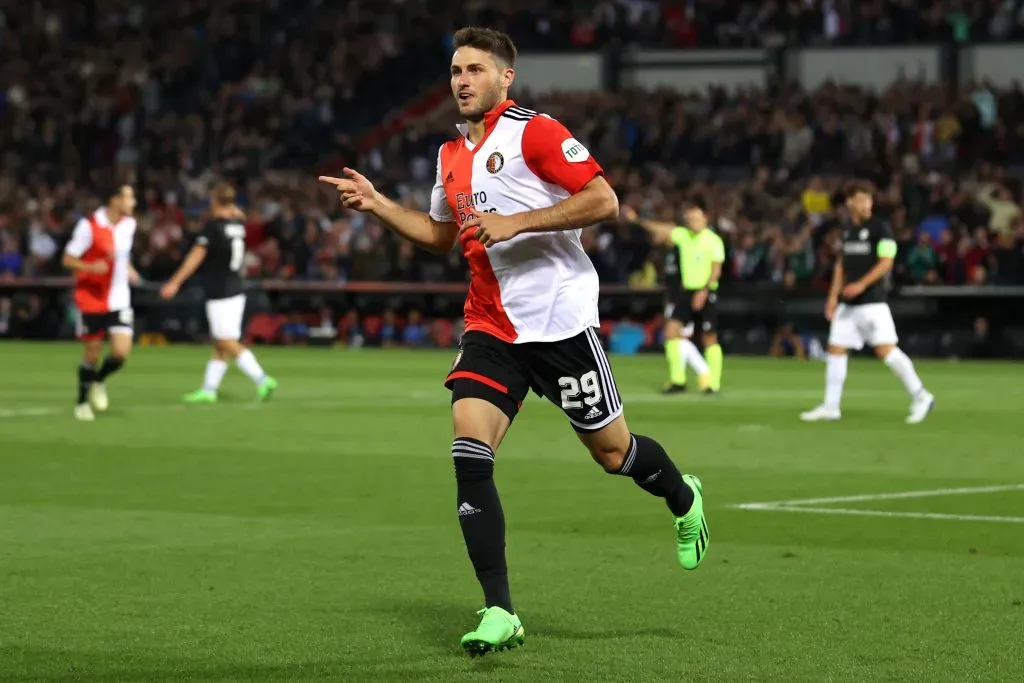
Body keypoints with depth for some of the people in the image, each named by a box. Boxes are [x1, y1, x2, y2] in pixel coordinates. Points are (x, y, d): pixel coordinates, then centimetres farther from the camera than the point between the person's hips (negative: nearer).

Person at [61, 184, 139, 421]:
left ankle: (99, 381, 22)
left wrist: (128, 270, 6)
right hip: (92, 301, -4)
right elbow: (67, 259, -11)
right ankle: (82, 401, 26)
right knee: (92, 354, 4)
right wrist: (90, 267, -28)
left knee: (121, 351, -9)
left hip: (119, 301, 4)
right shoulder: (88, 226, -15)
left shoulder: (128, 224, 3)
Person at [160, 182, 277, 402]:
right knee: (220, 345, 11)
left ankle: (262, 379, -20)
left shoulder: (213, 226, -13)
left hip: (219, 294, -8)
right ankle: (208, 389, 15)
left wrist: (175, 282, -11)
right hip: (236, 291, 8)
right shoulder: (238, 224, 7)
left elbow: (196, 256, -14)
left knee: (229, 344, -9)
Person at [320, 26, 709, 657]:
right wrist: (377, 204, 16)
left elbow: (604, 202, -18)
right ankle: (500, 613, -11)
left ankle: (684, 499, 42)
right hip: (490, 327, 6)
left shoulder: (534, 132, -10)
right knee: (469, 455, -13)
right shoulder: (452, 155, 14)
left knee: (612, 452, 6)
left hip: (560, 321, -6)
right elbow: (441, 234, 29)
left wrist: (514, 223, -22)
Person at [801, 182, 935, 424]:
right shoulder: (847, 229, 13)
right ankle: (830, 407, 13)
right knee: (835, 350, 5)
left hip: (872, 301, -7)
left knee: (886, 350, -13)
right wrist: (833, 296, 15)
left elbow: (886, 262, -13)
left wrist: (862, 284, -21)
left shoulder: (880, 227, -6)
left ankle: (920, 397, -4)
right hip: (848, 303, 7)